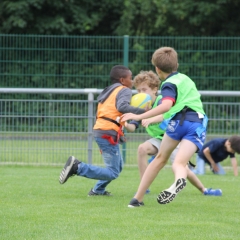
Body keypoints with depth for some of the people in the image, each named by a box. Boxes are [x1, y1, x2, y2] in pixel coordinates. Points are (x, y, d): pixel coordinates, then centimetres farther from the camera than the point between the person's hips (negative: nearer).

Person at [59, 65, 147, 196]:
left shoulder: (108, 91, 25)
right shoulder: (124, 90, -1)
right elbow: (122, 106, -23)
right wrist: (142, 111, -21)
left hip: (99, 130, 10)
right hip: (109, 133, -9)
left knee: (118, 166, 24)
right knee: (113, 173, -10)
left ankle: (98, 190, 21)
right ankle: (78, 167, -19)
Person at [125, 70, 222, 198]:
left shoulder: (161, 101, -24)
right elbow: (133, 127, -14)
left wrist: (151, 120, -64)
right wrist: (126, 125, -38)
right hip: (158, 139, 4)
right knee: (142, 148, -27)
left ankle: (204, 190, 18)